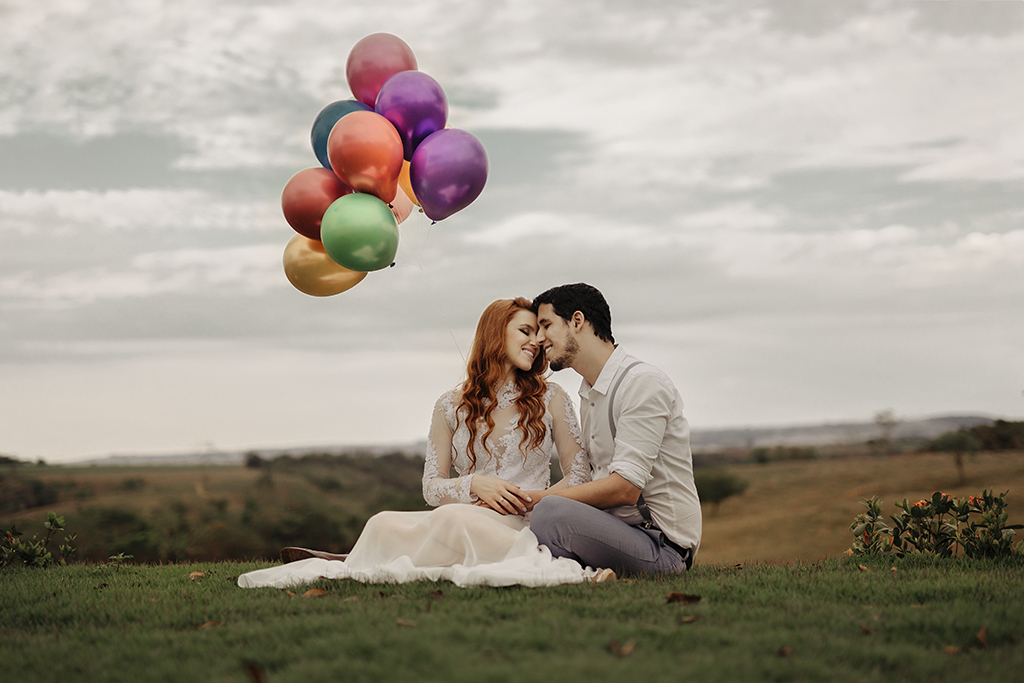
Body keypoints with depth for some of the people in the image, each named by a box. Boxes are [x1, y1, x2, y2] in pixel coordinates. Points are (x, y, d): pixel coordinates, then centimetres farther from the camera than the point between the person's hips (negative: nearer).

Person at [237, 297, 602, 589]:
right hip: (463, 519, 2)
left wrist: (539, 501, -9)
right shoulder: (452, 406, 12)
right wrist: (475, 484, -11)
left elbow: (579, 475, 9)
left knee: (453, 518, -34)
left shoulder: (550, 398, 10)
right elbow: (431, 488, 9)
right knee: (385, 523, -27)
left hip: (523, 525, -2)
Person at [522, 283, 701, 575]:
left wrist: (539, 498, -19)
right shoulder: (588, 395, 18)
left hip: (662, 544, -9)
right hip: (618, 529, 9)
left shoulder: (643, 382, -13)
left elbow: (625, 488, -21)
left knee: (552, 511, -31)